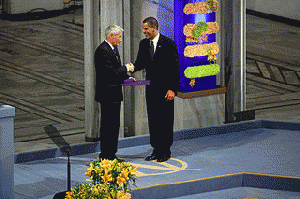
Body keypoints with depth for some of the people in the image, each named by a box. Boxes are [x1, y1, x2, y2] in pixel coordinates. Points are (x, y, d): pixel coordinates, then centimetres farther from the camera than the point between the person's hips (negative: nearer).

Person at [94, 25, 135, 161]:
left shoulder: (113, 49, 17)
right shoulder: (103, 50, -17)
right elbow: (111, 72, -23)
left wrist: (126, 77, 7)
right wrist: (126, 68, -10)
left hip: (115, 95, 10)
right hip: (107, 95, -10)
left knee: (114, 125, 13)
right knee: (108, 125, -6)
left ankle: (111, 154, 20)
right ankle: (105, 156, -2)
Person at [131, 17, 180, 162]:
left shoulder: (169, 44, -9)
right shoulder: (143, 44, 7)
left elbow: (175, 68, -10)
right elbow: (141, 62, 14)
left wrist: (172, 89, -15)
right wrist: (133, 67, -11)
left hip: (165, 89, -5)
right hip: (151, 88, 5)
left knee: (165, 120, -1)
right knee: (153, 120, 7)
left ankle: (165, 151, 7)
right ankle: (156, 150, 15)